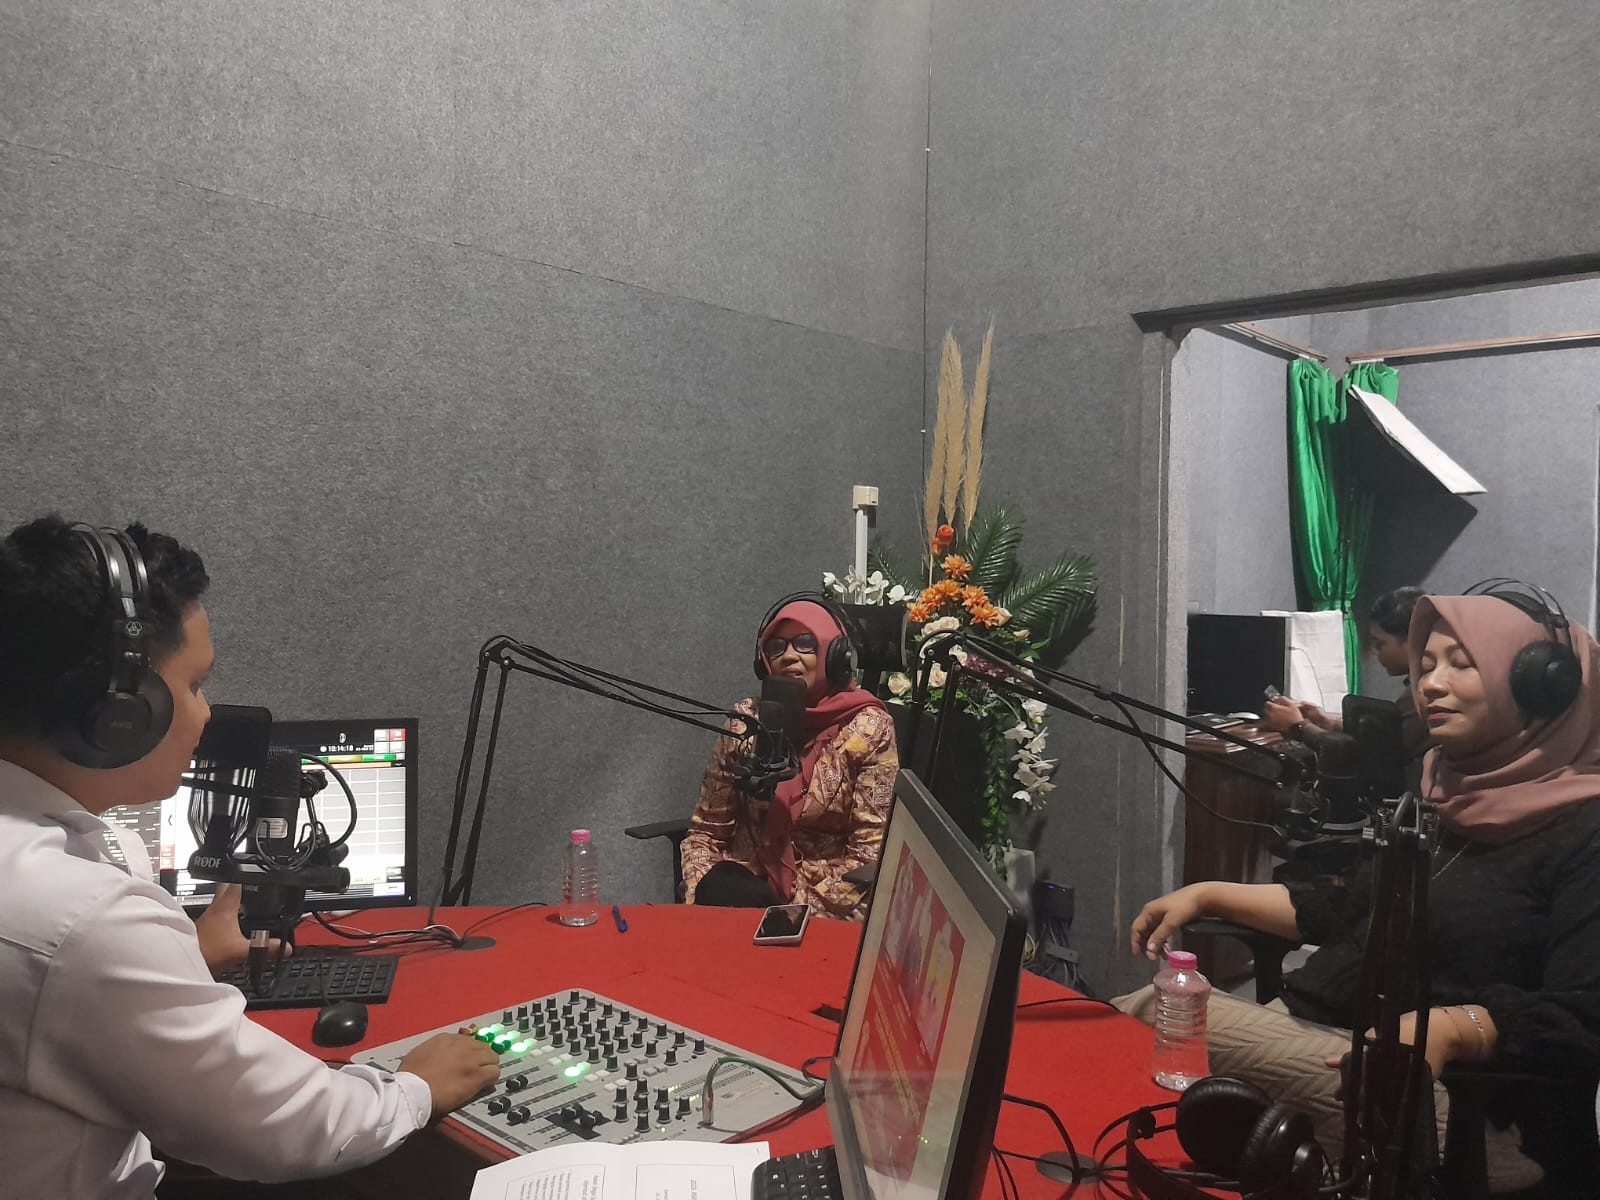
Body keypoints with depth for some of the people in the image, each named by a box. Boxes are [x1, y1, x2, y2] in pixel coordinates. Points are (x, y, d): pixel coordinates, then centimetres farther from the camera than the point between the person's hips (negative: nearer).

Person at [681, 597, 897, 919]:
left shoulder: (868, 729, -7)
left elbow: (870, 853, -10)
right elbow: (706, 830, 5)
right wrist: (698, 897, -12)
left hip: (826, 904, -2)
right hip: (746, 886, 3)